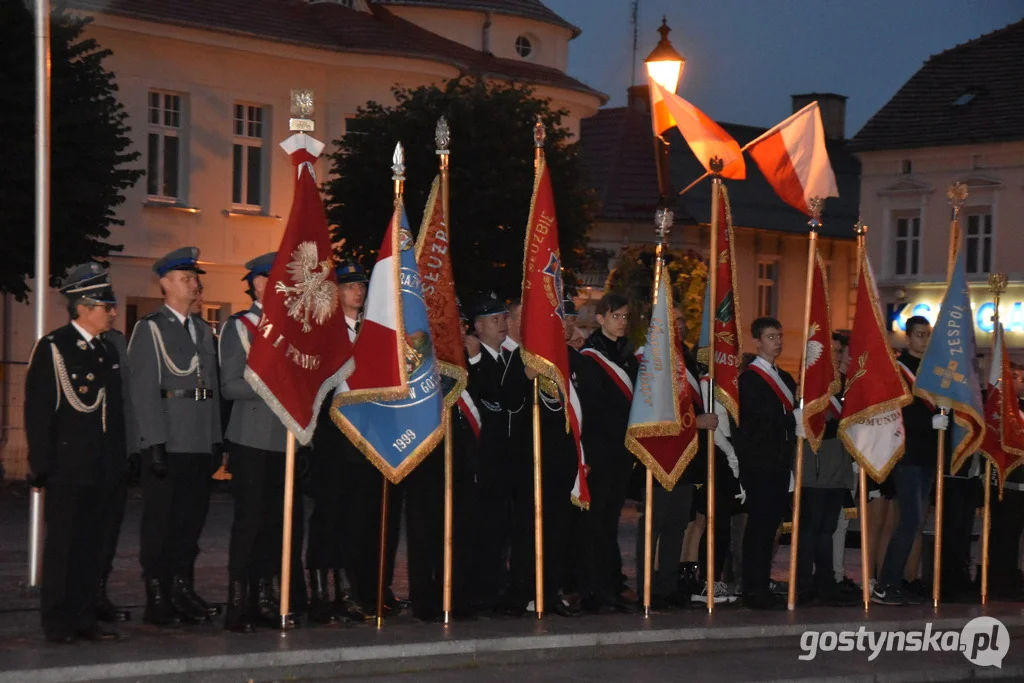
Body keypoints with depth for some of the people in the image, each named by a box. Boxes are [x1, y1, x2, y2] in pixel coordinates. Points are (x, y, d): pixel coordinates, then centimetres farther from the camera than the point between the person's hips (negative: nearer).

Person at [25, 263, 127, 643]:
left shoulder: (107, 352, 15)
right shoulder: (52, 349, -6)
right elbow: (38, 412, -9)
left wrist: (121, 461, 15)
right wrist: (42, 465, -12)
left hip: (104, 469, 7)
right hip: (68, 468, -7)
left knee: (93, 546, 9)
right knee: (64, 547, -2)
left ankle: (85, 619, 14)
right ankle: (58, 624, 4)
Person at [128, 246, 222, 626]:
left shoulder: (203, 330, 18)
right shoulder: (150, 329, -2)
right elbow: (144, 391, -9)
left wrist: (216, 441, 11)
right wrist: (155, 444, -16)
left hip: (200, 445, 6)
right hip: (166, 445, -6)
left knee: (192, 518, 8)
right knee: (160, 521, -1)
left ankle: (182, 591, 17)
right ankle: (157, 599, 3)